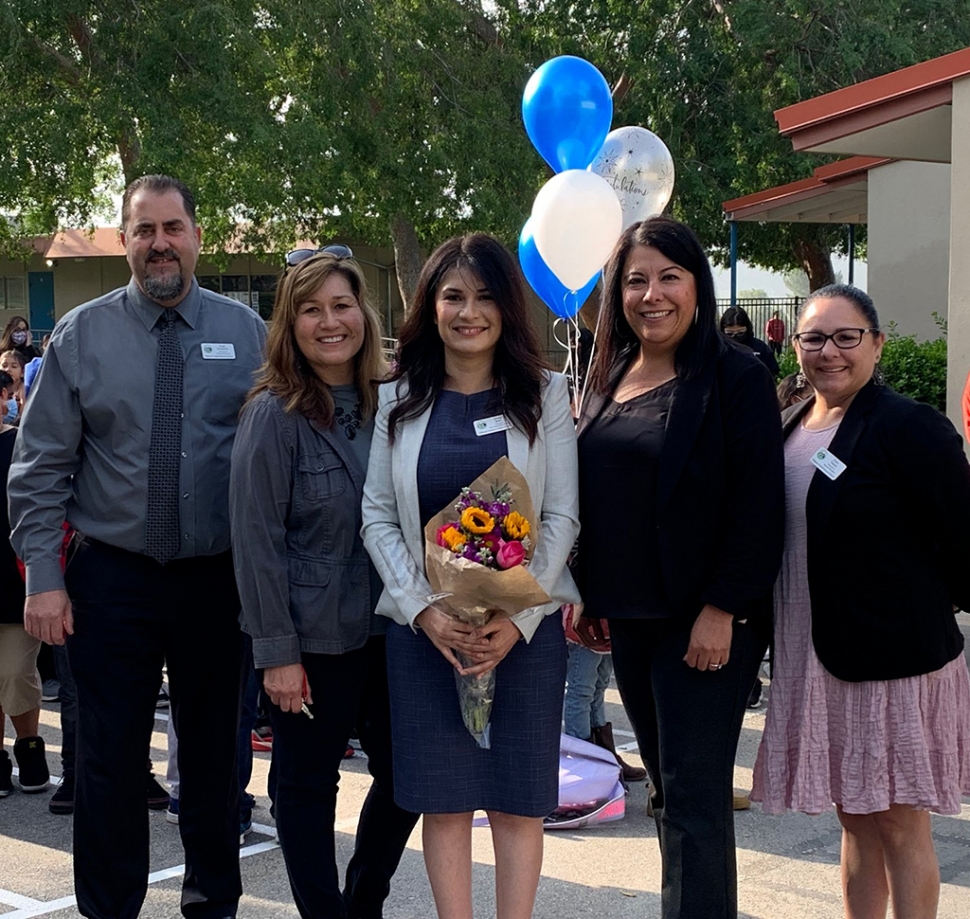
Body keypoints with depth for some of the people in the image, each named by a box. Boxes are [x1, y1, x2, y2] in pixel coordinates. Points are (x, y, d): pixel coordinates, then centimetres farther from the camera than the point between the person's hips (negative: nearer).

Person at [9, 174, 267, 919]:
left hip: (218, 578, 1)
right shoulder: (82, 335, 0)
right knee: (110, 757, 4)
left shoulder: (246, 332, 1)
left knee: (214, 749, 13)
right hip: (112, 576, -1)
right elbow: (40, 467, -1)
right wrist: (44, 577, -7)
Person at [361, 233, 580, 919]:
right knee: (443, 793, 5)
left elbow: (563, 517, -2)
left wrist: (517, 617, -13)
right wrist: (424, 610, -10)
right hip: (425, 626, 1)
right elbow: (378, 518, 3)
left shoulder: (545, 393, 1)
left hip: (523, 625, -1)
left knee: (519, 795, 4)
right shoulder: (399, 399, 5)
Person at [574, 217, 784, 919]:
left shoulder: (736, 377, -10)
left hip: (704, 621, -7)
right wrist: (582, 589, 9)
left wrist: (723, 609, -18)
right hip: (629, 617, 7)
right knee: (666, 785, 15)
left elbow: (758, 505, -15)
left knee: (693, 793, -4)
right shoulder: (610, 376, 10)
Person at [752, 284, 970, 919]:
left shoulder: (910, 428, -13)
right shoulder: (790, 427, 9)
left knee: (899, 824, 2)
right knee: (855, 819, 15)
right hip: (814, 658, 7)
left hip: (895, 658, -6)